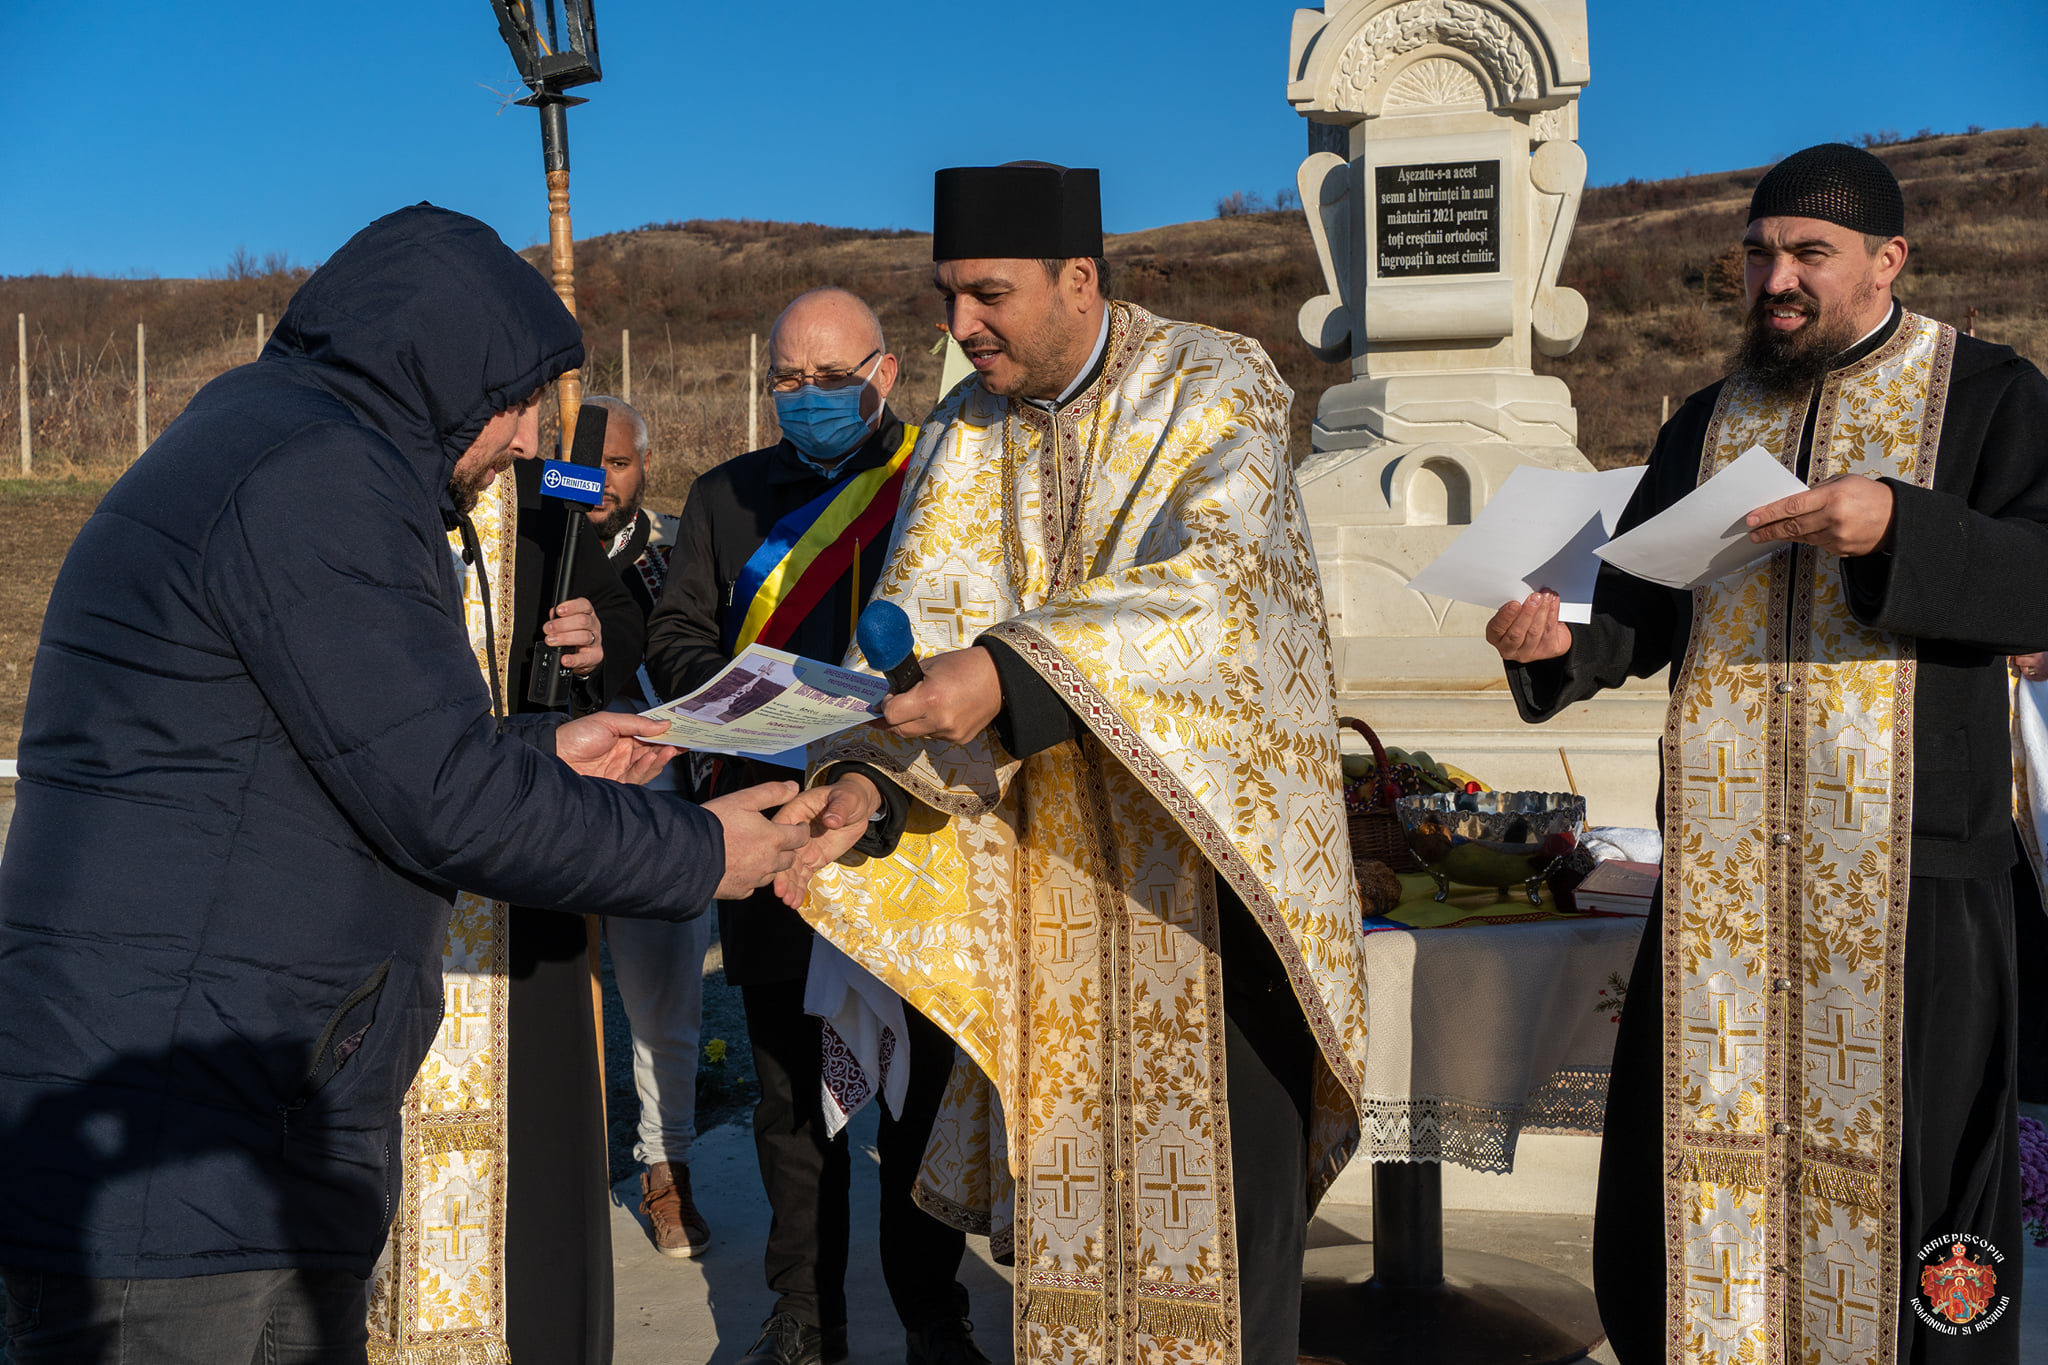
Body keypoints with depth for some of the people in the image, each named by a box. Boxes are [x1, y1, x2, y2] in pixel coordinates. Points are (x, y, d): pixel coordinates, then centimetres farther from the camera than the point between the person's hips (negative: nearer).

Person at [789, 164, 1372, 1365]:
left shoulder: (1220, 387, -9)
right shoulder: (965, 436, 4)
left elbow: (1207, 586, -26)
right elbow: (914, 632, -5)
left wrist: (1010, 670, -37)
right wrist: (864, 785, -24)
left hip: (1214, 839, -4)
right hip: (1051, 868, 4)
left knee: (1227, 1163, 0)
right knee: (1071, 1162, 10)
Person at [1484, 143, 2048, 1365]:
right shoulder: (1710, 422, 16)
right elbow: (1645, 608, 15)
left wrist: (1898, 528, -25)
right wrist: (1563, 640, -6)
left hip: (1904, 854, -4)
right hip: (1726, 853, 4)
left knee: (1901, 1146, 0)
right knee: (1709, 1126, 6)